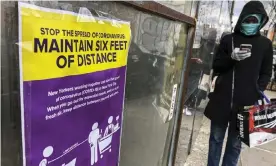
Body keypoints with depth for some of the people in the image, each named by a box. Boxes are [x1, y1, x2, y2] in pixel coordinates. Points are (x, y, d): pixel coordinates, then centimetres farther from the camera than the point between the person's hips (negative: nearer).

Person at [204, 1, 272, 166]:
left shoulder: (265, 43, 6)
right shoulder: (228, 39, 5)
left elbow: (266, 73, 10)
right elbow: (216, 67, 5)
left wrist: (258, 90, -6)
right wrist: (231, 57, -14)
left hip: (246, 101, 0)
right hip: (222, 98, 1)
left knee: (235, 143, 7)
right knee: (216, 138, 11)